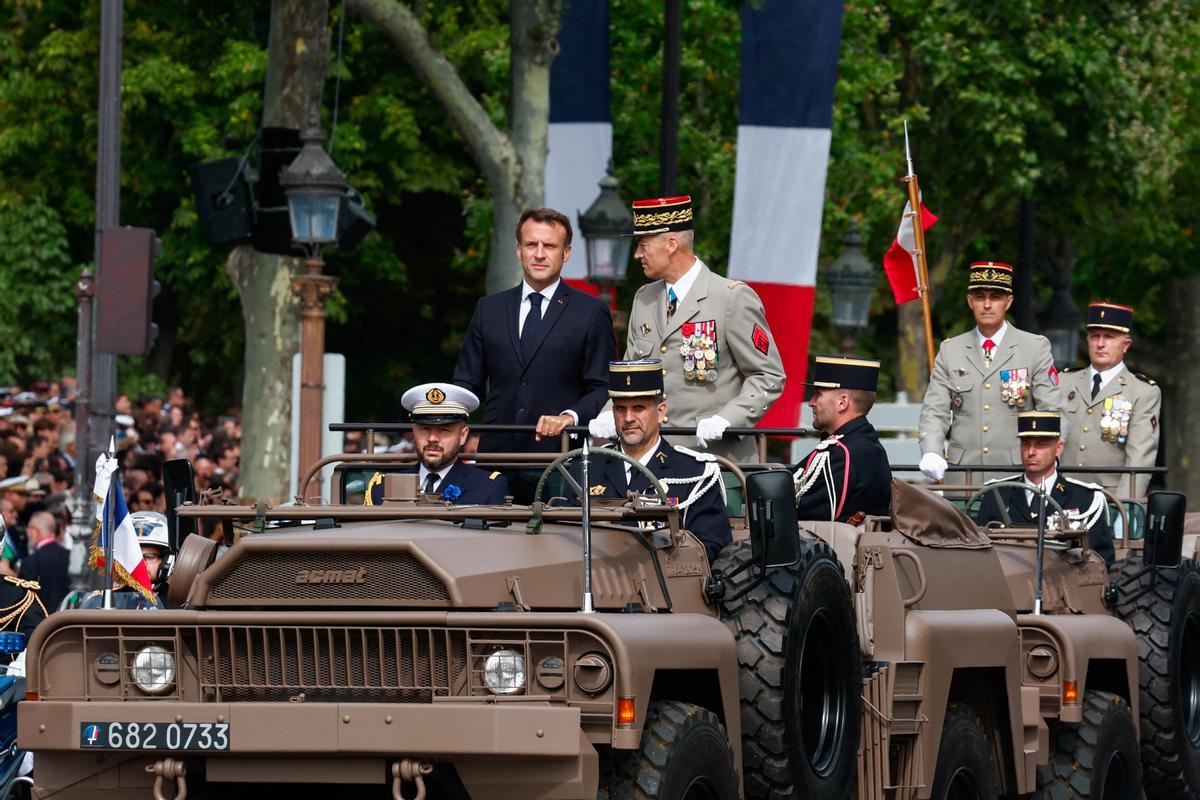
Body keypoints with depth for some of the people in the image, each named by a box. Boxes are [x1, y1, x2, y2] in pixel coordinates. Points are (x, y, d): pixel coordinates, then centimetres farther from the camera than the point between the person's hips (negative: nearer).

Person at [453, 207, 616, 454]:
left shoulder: (592, 312, 5)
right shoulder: (489, 309, 15)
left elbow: (604, 388, 2)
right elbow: (466, 383, 17)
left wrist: (570, 416, -15)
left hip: (560, 451, -2)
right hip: (497, 450, 2)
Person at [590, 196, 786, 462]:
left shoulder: (734, 298, -4)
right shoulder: (643, 300, 16)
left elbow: (769, 377, -4)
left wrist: (726, 420, -17)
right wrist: (612, 416, 0)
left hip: (716, 455, -5)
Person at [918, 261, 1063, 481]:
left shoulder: (1035, 348, 8)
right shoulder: (950, 351, 14)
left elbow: (1051, 413, 3)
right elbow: (934, 412, 9)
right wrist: (931, 454, -11)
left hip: (1018, 471, -2)